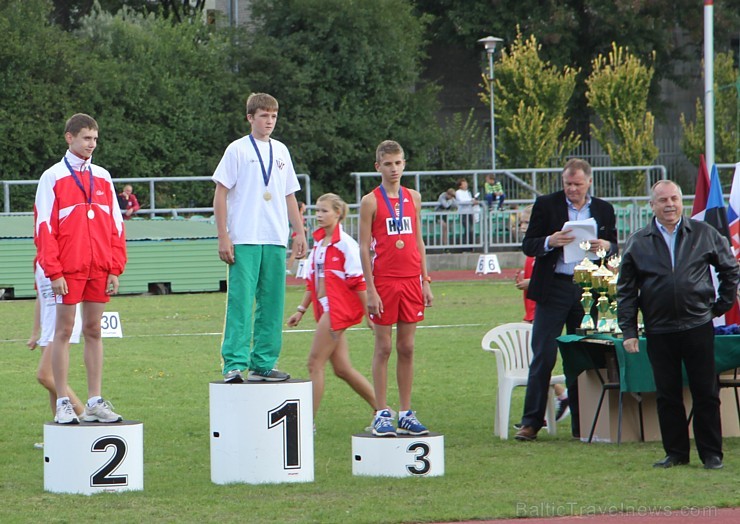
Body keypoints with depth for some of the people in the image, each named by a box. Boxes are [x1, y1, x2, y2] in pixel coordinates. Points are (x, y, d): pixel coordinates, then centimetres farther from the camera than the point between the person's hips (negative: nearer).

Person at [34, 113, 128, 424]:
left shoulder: (103, 178, 12)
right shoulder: (53, 178, -1)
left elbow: (116, 225, 12)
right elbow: (44, 227, -5)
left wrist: (115, 268, 4)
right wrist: (54, 271, -11)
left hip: (100, 269, 4)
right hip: (68, 269, -4)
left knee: (94, 331, 6)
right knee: (64, 331, -1)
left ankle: (95, 402, 8)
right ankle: (63, 404, 1)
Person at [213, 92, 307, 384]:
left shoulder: (280, 151, 15)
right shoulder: (237, 150, 0)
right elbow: (220, 193, -2)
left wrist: (299, 232, 14)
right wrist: (223, 237, -9)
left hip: (275, 240, 5)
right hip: (244, 240, -5)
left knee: (272, 305, 5)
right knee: (240, 302, -9)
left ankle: (263, 364, 11)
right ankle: (234, 364, -10)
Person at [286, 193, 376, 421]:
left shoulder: (345, 243, -11)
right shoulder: (318, 242, 14)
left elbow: (358, 282, -12)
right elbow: (312, 281, 20)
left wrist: (368, 314, -12)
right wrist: (301, 310, 17)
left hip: (338, 308, -8)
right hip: (325, 308, 8)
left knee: (315, 363, -9)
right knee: (342, 368, 9)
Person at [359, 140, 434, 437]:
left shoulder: (413, 198, 12)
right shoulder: (371, 201, -2)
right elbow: (364, 247, -4)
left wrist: (425, 282, 10)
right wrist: (370, 289, -10)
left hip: (411, 281, 4)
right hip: (384, 281, -4)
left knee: (407, 347, 5)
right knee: (384, 347, -2)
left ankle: (406, 413, 9)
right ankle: (381, 414, 1)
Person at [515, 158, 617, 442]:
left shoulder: (604, 210, 11)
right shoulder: (546, 205, 3)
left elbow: (615, 248, 14)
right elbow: (528, 245, 1)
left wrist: (607, 246, -9)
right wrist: (549, 242, -19)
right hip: (553, 289, -2)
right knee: (543, 357, -4)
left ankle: (582, 424, 9)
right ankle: (531, 422, -1)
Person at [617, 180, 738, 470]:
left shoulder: (704, 234, 4)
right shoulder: (637, 243, 4)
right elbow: (625, 290, 6)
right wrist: (628, 331, 0)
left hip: (698, 326, -1)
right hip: (658, 331, 1)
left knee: (706, 394, 1)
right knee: (667, 395, 5)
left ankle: (711, 454, 8)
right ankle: (676, 453, 14)